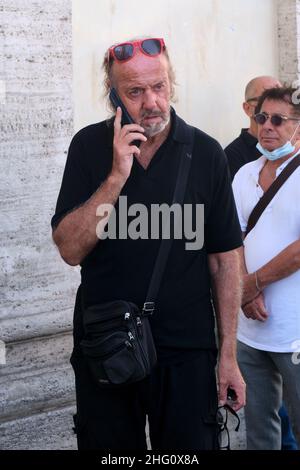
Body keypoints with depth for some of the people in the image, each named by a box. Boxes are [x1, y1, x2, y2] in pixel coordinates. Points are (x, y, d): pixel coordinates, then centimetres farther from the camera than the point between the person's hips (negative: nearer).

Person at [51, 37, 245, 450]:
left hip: (186, 352, 0)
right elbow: (70, 249, -9)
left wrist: (228, 353, -1)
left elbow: (225, 259, 1)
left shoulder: (206, 153, -3)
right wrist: (117, 176, -19)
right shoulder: (89, 147, -2)